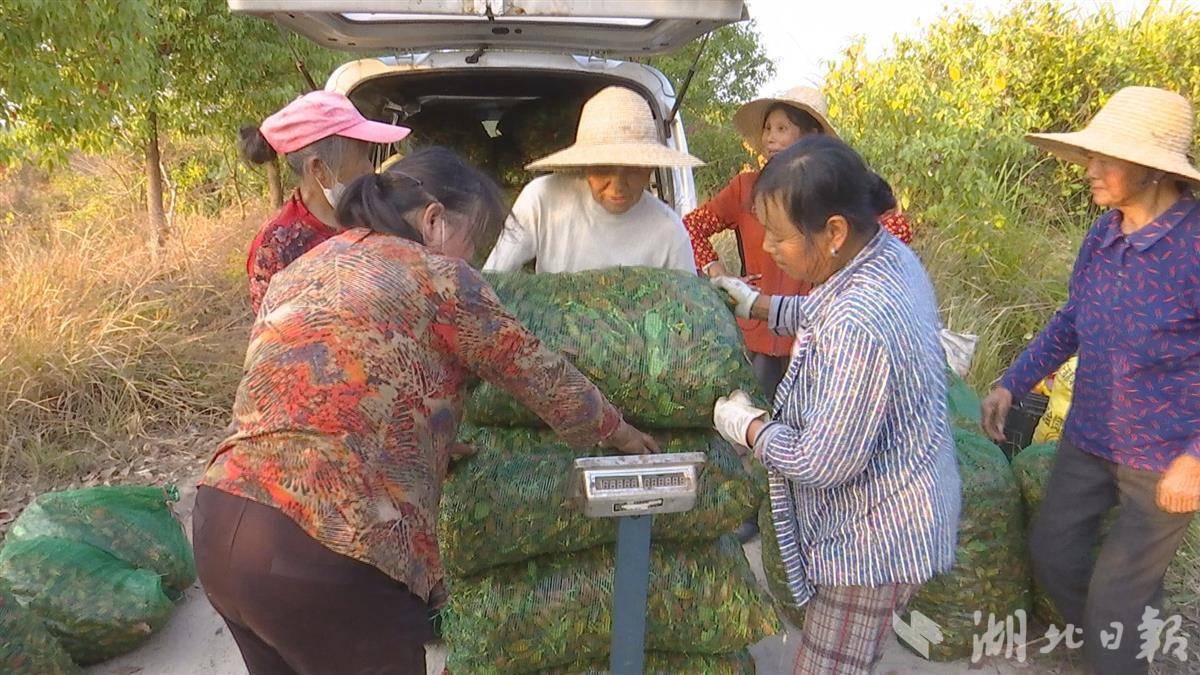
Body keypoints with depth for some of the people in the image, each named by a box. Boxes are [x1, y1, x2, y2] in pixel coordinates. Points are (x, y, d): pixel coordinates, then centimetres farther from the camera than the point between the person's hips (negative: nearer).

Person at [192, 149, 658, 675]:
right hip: (327, 557, -8)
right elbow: (545, 378, 1)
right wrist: (619, 432, 18)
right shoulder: (434, 274, -5)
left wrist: (435, 446, 29)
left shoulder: (297, 272, 16)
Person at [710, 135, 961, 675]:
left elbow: (823, 463, -29)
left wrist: (747, 427, -13)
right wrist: (757, 305, 16)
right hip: (891, 519, 10)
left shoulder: (855, 326, -35)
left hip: (874, 539, -10)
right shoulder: (890, 253, -4)